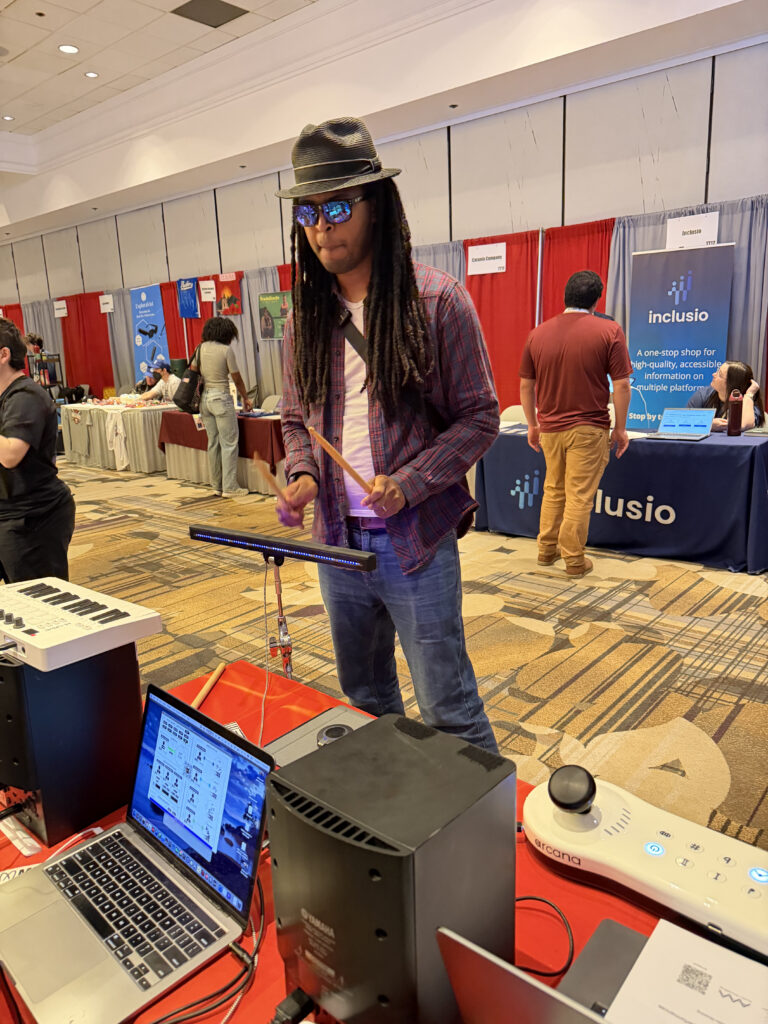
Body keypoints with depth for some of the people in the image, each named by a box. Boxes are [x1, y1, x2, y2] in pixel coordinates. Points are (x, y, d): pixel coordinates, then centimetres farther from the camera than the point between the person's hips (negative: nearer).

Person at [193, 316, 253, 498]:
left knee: (213, 442, 13)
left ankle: (216, 485, 18)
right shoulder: (226, 350, -10)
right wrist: (245, 398, 11)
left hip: (205, 398, 7)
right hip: (221, 398, -7)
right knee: (229, 443, -1)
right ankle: (229, 487, -1)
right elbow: (237, 379, -4)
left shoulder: (201, 348, 7)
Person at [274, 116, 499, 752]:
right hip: (337, 541, 6)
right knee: (365, 702, 22)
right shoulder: (306, 314, 7)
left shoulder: (437, 300, -9)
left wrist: (408, 483, -20)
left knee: (450, 712, 3)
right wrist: (302, 474, -6)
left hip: (416, 542, -5)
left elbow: (480, 416, -7)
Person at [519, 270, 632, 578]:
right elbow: (621, 385, -9)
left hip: (549, 427, 4)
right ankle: (574, 560, 11)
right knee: (579, 496, 3)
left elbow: (525, 385, 7)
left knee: (553, 490, 19)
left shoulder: (538, 333, 3)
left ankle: (547, 550, 27)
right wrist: (620, 428, 0)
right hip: (588, 428, -4)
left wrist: (532, 425, 16)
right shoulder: (609, 331, -7)